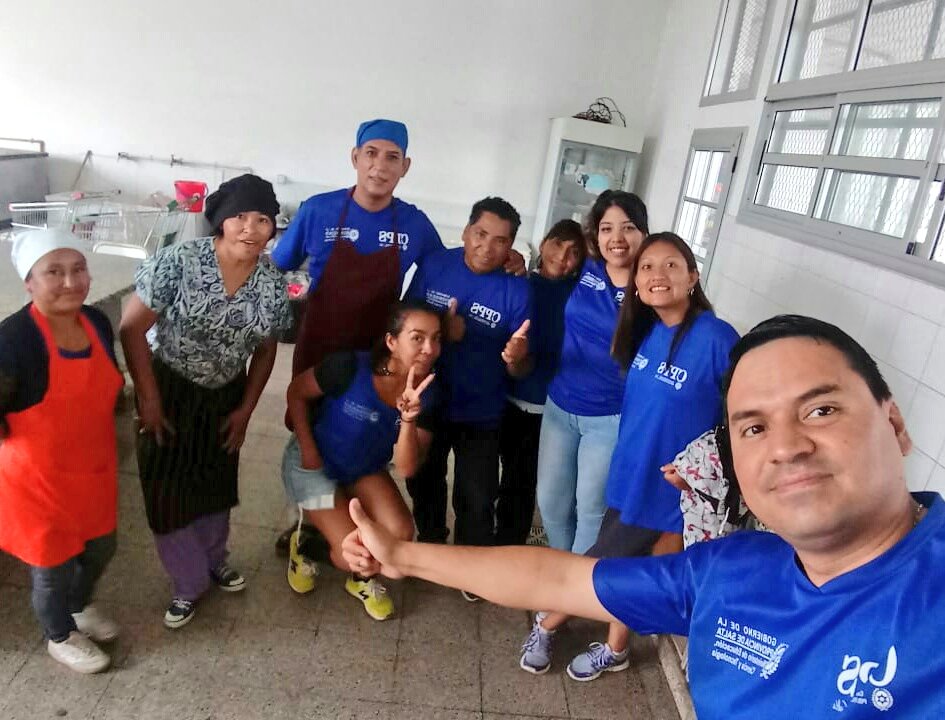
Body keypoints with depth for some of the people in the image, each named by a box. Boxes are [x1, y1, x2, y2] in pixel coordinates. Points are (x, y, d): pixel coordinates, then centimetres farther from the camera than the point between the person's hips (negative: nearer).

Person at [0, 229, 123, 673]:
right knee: (53, 565, 16)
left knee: (100, 547, 25)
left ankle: (79, 606, 55)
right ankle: (60, 636, 44)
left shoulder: (98, 322, -6)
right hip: (39, 480, -6)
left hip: (94, 469, 6)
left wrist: (96, 440, 11)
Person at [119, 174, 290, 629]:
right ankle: (189, 583, 27)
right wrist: (148, 399, -16)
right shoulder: (178, 263, -22)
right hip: (169, 391, -3)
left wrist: (245, 410, 2)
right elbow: (132, 328, -17)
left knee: (217, 485, 19)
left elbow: (264, 351, 3)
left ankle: (214, 560, 46)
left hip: (225, 396, 4)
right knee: (169, 491, 3)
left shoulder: (273, 285, -10)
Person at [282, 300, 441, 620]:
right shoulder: (350, 368, -31)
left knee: (400, 534, -17)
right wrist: (308, 450, -14)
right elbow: (296, 393, -13)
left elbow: (406, 468, -21)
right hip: (314, 463, -4)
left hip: (365, 469, 4)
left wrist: (409, 416, -37)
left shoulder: (427, 395, -19)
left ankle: (361, 580, 17)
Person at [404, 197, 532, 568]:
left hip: (480, 414, -2)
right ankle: (430, 548, 50)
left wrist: (517, 358, -36)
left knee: (477, 500, 7)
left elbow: (520, 370, -12)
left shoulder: (516, 290, -16)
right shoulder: (433, 266, -11)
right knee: (423, 483, 23)